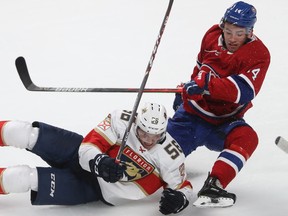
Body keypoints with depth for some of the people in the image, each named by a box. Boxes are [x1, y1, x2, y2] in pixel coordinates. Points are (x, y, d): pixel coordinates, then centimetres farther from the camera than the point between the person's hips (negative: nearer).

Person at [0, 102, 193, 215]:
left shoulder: (171, 157, -19)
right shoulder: (122, 120, -20)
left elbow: (183, 187, -7)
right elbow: (88, 146, -18)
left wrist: (178, 199, -30)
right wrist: (99, 162, -40)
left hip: (98, 189, -1)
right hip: (84, 158, 1)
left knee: (25, 179, -22)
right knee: (25, 134, -16)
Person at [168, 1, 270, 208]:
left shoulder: (258, 54, -18)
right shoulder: (212, 36, -3)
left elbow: (244, 90, -34)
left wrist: (207, 86, -46)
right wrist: (186, 90, 29)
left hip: (225, 120, -3)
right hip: (193, 111, 3)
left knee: (246, 138, -33)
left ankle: (212, 187, -42)